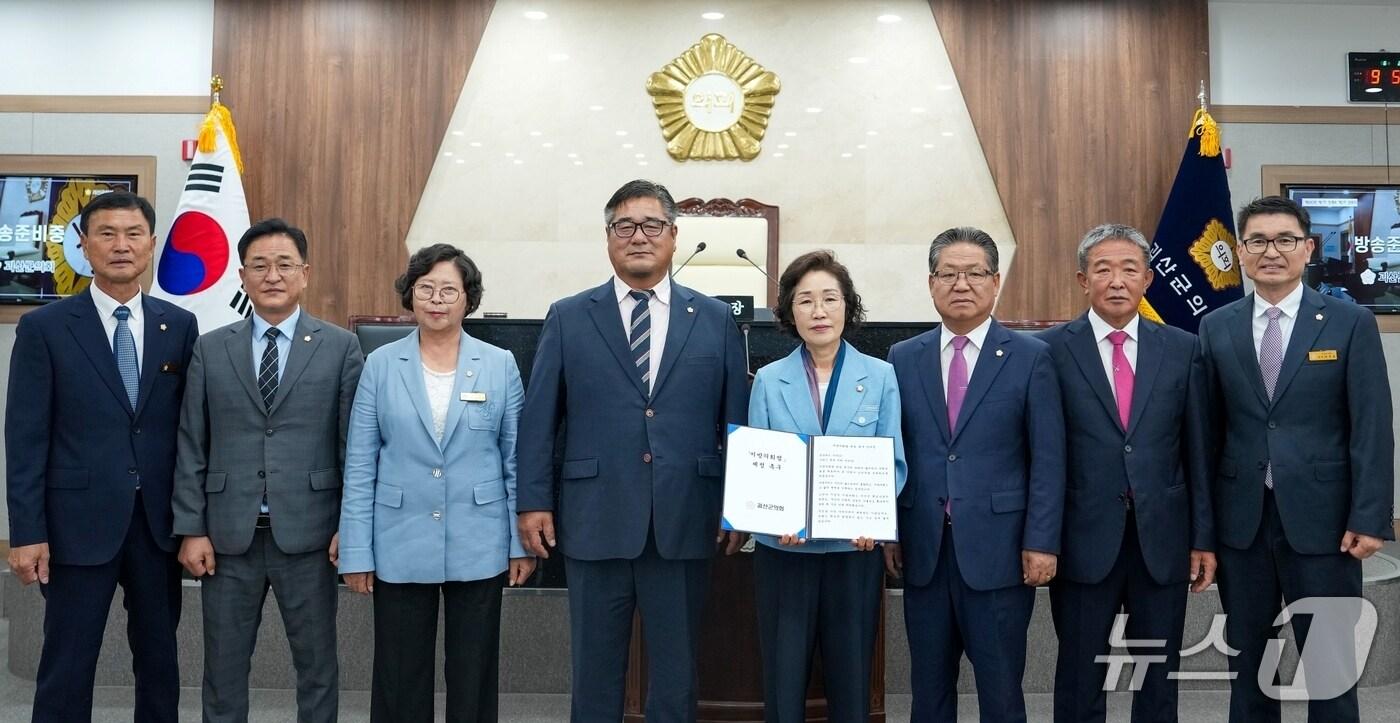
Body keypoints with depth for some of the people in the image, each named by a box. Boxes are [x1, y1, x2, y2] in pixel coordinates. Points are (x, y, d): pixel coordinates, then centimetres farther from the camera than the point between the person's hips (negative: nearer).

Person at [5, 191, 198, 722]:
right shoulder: (44, 327, -3)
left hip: (159, 521, 3)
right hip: (80, 522, -2)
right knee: (67, 668, 7)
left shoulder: (179, 326, 4)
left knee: (159, 659, 13)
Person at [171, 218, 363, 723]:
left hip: (308, 533, -2)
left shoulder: (340, 347, 0)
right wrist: (191, 529, 0)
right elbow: (191, 447, 5)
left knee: (317, 666, 9)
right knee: (223, 667, 12)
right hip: (228, 535, 2)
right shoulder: (210, 349, 6)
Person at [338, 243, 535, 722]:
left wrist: (523, 543, -1)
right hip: (399, 547, 0)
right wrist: (356, 551, -3)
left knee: (473, 680, 10)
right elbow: (360, 466, 1)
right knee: (399, 681, 10)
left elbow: (517, 461, 2)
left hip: (479, 549, 0)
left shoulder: (500, 365, 1)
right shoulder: (380, 365, 1)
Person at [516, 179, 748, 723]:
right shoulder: (567, 318, 4)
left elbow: (737, 419, 7)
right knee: (595, 670, 11)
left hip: (684, 521, 1)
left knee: (676, 669, 11)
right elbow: (539, 418, 4)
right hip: (595, 520, 0)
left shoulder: (716, 320, 6)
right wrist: (534, 502, -1)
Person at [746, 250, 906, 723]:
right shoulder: (769, 380, 2)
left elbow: (893, 462, 1)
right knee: (783, 679, 6)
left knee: (851, 679, 10)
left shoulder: (880, 376, 1)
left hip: (855, 548, 0)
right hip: (784, 549, 0)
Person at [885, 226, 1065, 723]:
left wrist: (1041, 542, -9)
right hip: (923, 549, 3)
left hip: (999, 548, -2)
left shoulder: (1030, 357, 0)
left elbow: (1048, 458, -3)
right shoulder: (903, 358, 7)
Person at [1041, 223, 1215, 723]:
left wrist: (1204, 538, 5)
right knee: (1079, 680, 9)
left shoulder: (1183, 350, 5)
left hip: (1163, 540, 3)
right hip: (1084, 540, -2)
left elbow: (1198, 452, 6)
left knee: (1159, 677, 14)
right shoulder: (1051, 350, -3)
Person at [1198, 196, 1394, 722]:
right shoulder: (1215, 328, 5)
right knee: (1246, 660, 13)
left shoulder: (1351, 324, -1)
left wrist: (1370, 518, -10)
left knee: (1330, 662, 7)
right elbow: (1209, 427, 5)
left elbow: (1373, 429, -4)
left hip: (1321, 519, -2)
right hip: (1240, 520, 2)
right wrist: (1202, 518, 4)